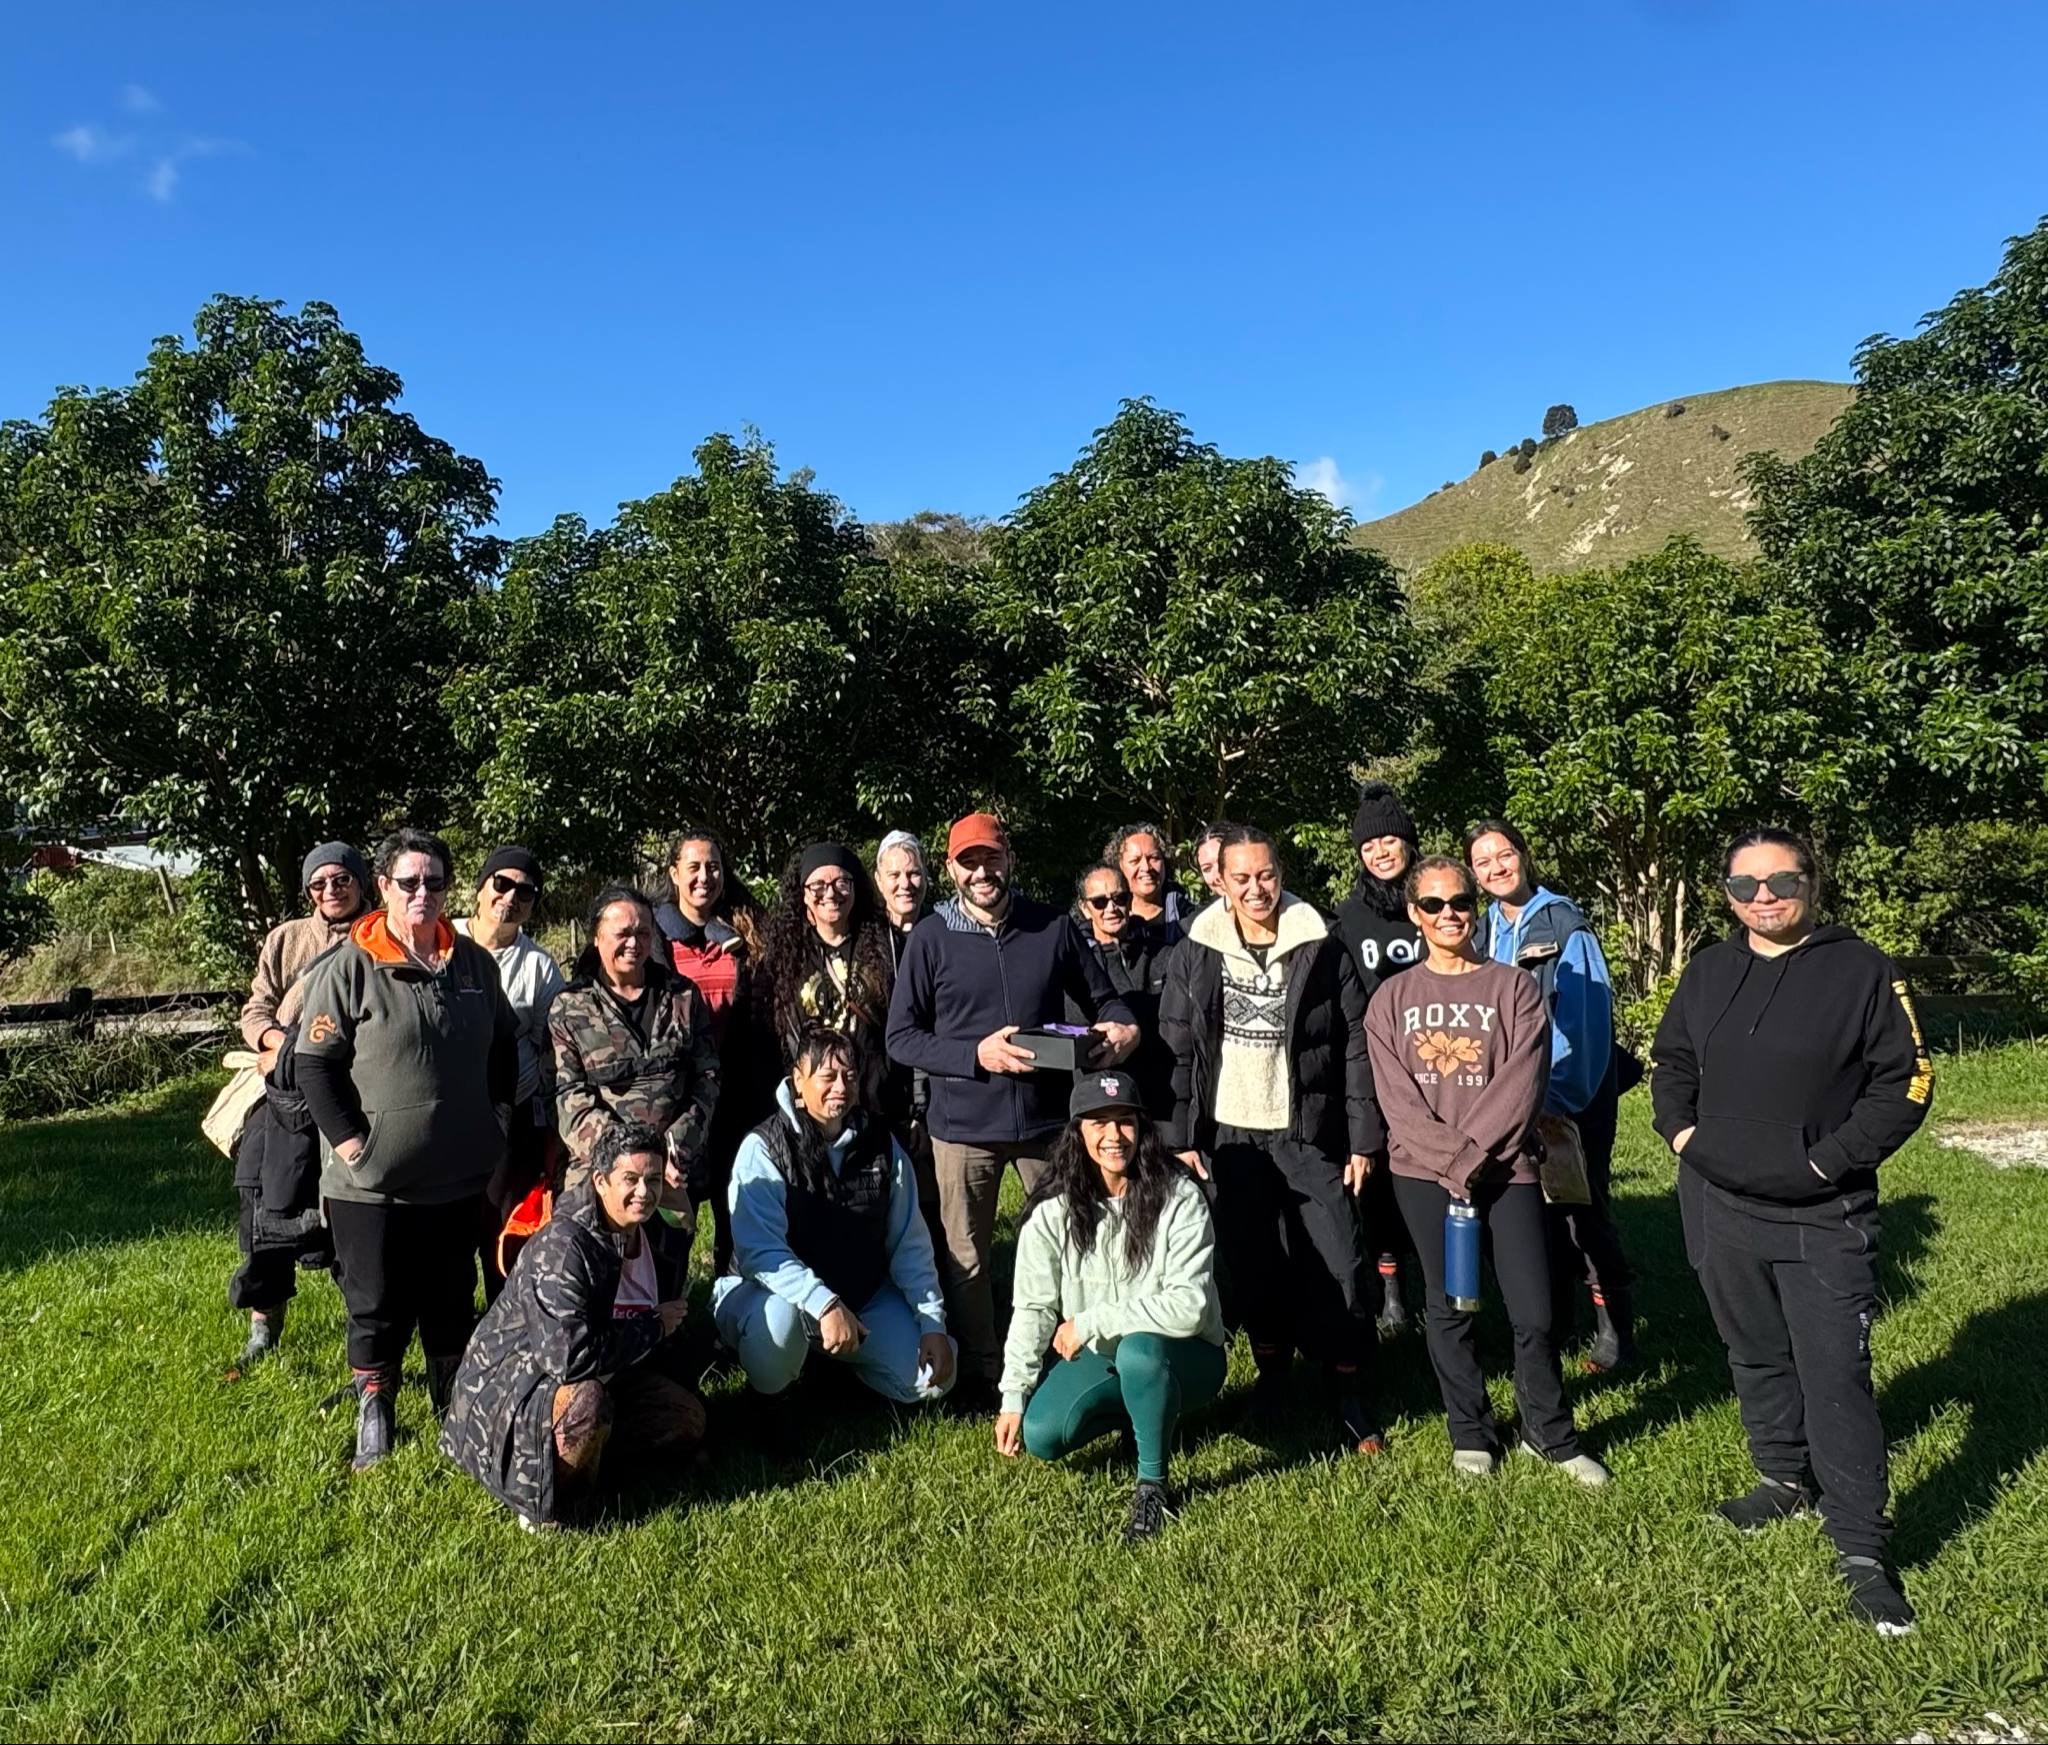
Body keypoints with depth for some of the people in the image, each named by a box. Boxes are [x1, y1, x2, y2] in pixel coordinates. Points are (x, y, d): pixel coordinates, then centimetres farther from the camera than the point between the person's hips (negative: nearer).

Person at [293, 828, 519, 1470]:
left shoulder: (475, 963, 5)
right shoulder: (349, 967, -9)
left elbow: (504, 1050, 16)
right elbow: (314, 1062, -8)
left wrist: (494, 1126, 10)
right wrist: (349, 1142, -13)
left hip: (457, 1175, 4)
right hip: (372, 1179, -4)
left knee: (452, 1298, 16)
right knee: (378, 1303, 7)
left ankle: (458, 1413, 30)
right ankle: (374, 1410, 26)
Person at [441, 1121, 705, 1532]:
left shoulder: (658, 1239, -2)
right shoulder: (561, 1247, -28)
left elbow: (660, 1351, 14)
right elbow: (569, 1356, -36)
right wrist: (653, 1327, -25)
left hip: (604, 1377, 8)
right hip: (510, 1387, -8)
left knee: (688, 1420, -5)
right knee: (585, 1403, -37)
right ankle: (545, 1511, -12)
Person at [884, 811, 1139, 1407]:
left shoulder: (1053, 927, 1)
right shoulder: (931, 937, -3)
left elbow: (1101, 997, 12)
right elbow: (901, 1037, -4)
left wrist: (1122, 1026, -11)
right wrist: (976, 1055, -16)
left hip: (1048, 1118, 1)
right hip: (964, 1123, -1)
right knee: (965, 1259, 11)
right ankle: (979, 1378, 29)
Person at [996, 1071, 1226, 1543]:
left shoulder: (1179, 1198, -18)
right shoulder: (1054, 1210, -9)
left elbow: (1189, 1306, -26)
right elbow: (1033, 1308, -3)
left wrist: (1091, 1322, -25)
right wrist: (1012, 1398, -8)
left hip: (1182, 1358, -4)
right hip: (1097, 1360, 4)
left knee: (1139, 1349, -37)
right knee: (1040, 1435, -18)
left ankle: (1152, 1483, -12)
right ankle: (1135, 1413, 13)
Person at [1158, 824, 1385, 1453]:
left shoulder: (1321, 948, -3)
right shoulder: (1196, 953, 1)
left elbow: (1357, 1046, -2)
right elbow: (1177, 1049, 2)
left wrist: (1363, 1138, -4)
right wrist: (1181, 1137, -1)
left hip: (1309, 1135, -1)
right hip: (1231, 1137, 2)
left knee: (1340, 1267, -3)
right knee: (1251, 1263, 11)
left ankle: (1354, 1401, 12)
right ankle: (1272, 1372, 32)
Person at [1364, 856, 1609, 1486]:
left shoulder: (1514, 987, 2)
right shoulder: (1392, 997, 6)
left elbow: (1523, 1083, -8)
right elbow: (1395, 1095, -2)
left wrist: (1471, 1153, -15)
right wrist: (1449, 1159, -13)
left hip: (1506, 1167, -1)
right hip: (1423, 1171, 1)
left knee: (1534, 1312, -1)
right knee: (1448, 1308, 8)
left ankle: (1550, 1433, 21)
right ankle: (1470, 1434, 25)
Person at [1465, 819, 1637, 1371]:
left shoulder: (1564, 923, -11)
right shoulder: (1488, 931, 7)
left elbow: (1584, 1016, -16)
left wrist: (1561, 1096, -20)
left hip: (1573, 1095, -6)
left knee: (1582, 1205, -3)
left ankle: (1615, 1331, 9)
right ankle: (1557, 1320, 27)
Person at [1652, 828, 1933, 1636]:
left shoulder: (1862, 970, -7)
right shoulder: (1709, 971, 6)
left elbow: (1906, 1080, -7)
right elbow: (1670, 1058, 16)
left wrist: (1834, 1157, -13)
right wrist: (1680, 1129, 1)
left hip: (1822, 1220, -4)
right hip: (1721, 1207, 5)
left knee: (1837, 1380, -4)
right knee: (1757, 1359, 18)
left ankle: (1862, 1549, 7)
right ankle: (1786, 1480, 38)